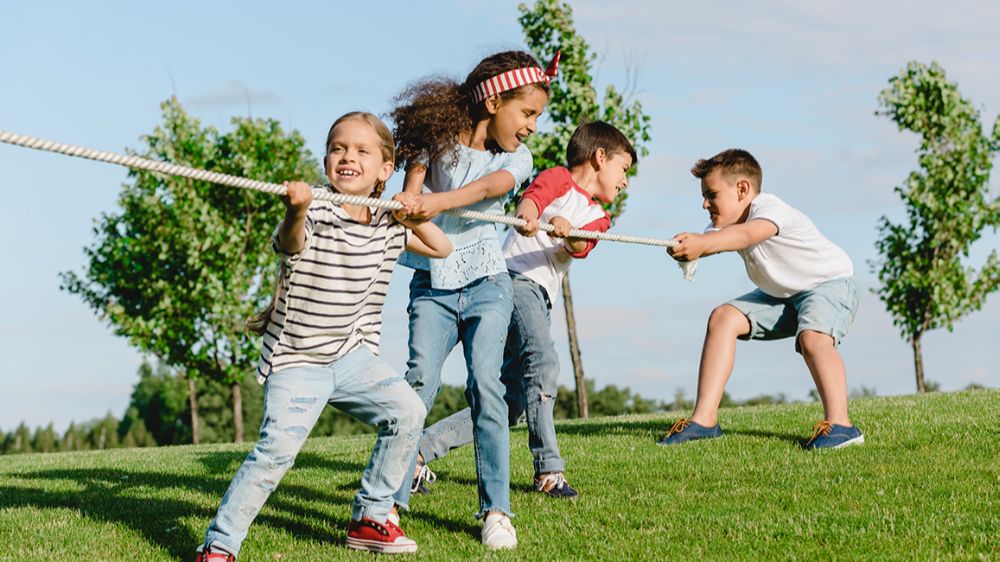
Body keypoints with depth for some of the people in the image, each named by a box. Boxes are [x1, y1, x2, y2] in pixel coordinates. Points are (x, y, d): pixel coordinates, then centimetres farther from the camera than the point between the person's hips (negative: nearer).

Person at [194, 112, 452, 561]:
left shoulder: (388, 224, 4)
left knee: (407, 411, -11)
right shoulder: (314, 213, -15)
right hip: (296, 359, -5)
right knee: (278, 447, -19)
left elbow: (442, 248, 13)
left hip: (352, 355, 5)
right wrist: (296, 212, -60)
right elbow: (290, 243, -36)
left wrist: (413, 217, -7)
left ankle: (370, 518, 6)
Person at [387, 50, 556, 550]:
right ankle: (392, 499, -7)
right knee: (420, 380, -13)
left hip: (485, 284, 0)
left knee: (485, 383, -11)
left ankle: (495, 510, -6)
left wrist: (438, 201, -38)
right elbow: (413, 182, -5)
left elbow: (487, 188, -19)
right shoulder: (438, 138, 2)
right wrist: (409, 202, -29)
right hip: (432, 284, 0)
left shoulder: (516, 158, 0)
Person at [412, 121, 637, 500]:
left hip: (540, 301, 8)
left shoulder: (598, 219, 23)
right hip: (515, 280, -8)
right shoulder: (558, 178, 7)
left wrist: (567, 231, -25)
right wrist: (526, 217, -41)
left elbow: (578, 248, 0)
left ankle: (418, 453, 7)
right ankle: (548, 469, -28)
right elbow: (531, 198, -16)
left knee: (510, 405, 3)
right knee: (543, 362, -29)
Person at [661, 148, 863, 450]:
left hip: (831, 282, -8)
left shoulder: (770, 208, -27)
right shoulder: (726, 224, -2)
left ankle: (840, 424, -39)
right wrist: (686, 247, -49)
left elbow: (747, 234, -50)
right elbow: (705, 241, -24)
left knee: (812, 338, -36)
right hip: (782, 294, 8)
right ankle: (704, 419, -10)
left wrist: (702, 244, -67)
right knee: (723, 318, -6)